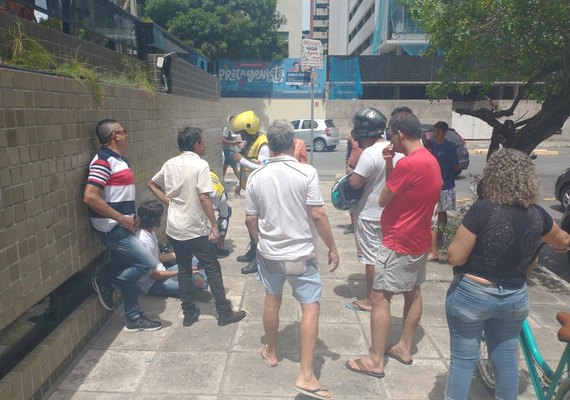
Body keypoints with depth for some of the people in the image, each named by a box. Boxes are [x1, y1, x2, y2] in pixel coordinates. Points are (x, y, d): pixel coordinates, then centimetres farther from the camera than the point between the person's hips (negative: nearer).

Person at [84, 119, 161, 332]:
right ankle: (104, 280, 9)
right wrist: (122, 219, -20)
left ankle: (133, 318, 24)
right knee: (147, 263, -9)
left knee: (130, 271, 13)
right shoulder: (103, 160, -16)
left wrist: (133, 216, 8)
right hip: (112, 228, -9)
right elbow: (90, 197, -25)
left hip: (122, 227, 9)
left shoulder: (121, 159, 13)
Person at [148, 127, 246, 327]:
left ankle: (189, 313, 23)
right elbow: (204, 198, -19)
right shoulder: (200, 164, -14)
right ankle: (225, 313, 13)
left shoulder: (170, 164, 6)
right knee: (212, 269, 5)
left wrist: (168, 201, 13)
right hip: (195, 229, -6)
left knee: (184, 269, 15)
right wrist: (214, 226, -14)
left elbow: (152, 184, 17)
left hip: (174, 228, 6)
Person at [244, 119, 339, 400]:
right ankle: (306, 375, 3)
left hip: (269, 253, 4)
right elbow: (318, 215, -17)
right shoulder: (306, 173, -15)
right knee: (310, 307, 5)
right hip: (301, 254, -4)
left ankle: (270, 352, 40)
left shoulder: (256, 177, -3)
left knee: (272, 301, 22)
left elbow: (250, 220, 2)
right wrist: (332, 248, -6)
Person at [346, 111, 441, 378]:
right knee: (413, 292, 17)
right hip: (419, 240, 10)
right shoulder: (430, 160, 7)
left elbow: (383, 200, -15)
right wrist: (390, 165, -3)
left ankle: (375, 361, 5)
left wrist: (388, 165, 1)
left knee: (379, 297, -2)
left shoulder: (408, 164, -24)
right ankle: (404, 348, 31)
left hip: (399, 243, -10)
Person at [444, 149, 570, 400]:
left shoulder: (483, 209, -22)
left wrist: (454, 245, 1)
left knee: (463, 360, 11)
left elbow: (455, 257, -20)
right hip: (515, 298, 5)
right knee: (507, 359, 22)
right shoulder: (537, 214, -5)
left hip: (471, 295, -4)